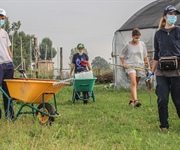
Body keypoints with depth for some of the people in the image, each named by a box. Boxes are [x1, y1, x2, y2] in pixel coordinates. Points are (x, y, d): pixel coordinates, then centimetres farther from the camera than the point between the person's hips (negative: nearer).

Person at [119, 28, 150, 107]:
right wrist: (123, 63, -6)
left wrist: (148, 65, 9)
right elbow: (121, 55, 9)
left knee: (135, 84, 10)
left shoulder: (142, 44, 6)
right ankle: (135, 101, -33)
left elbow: (145, 56, 14)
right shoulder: (128, 45, -2)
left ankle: (131, 100, 25)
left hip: (140, 66, 4)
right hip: (130, 65, -3)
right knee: (133, 83, -21)